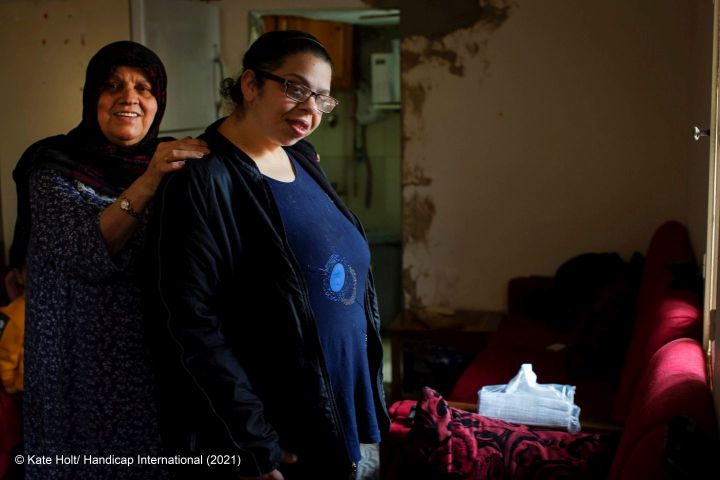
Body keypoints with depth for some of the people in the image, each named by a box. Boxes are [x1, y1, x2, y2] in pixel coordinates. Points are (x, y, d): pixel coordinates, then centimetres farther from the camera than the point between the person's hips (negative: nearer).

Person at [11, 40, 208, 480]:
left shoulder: (173, 166, 7)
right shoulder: (56, 170, -4)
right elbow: (89, 254, -21)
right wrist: (146, 184, -33)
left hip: (163, 363, 3)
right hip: (87, 372, -3)